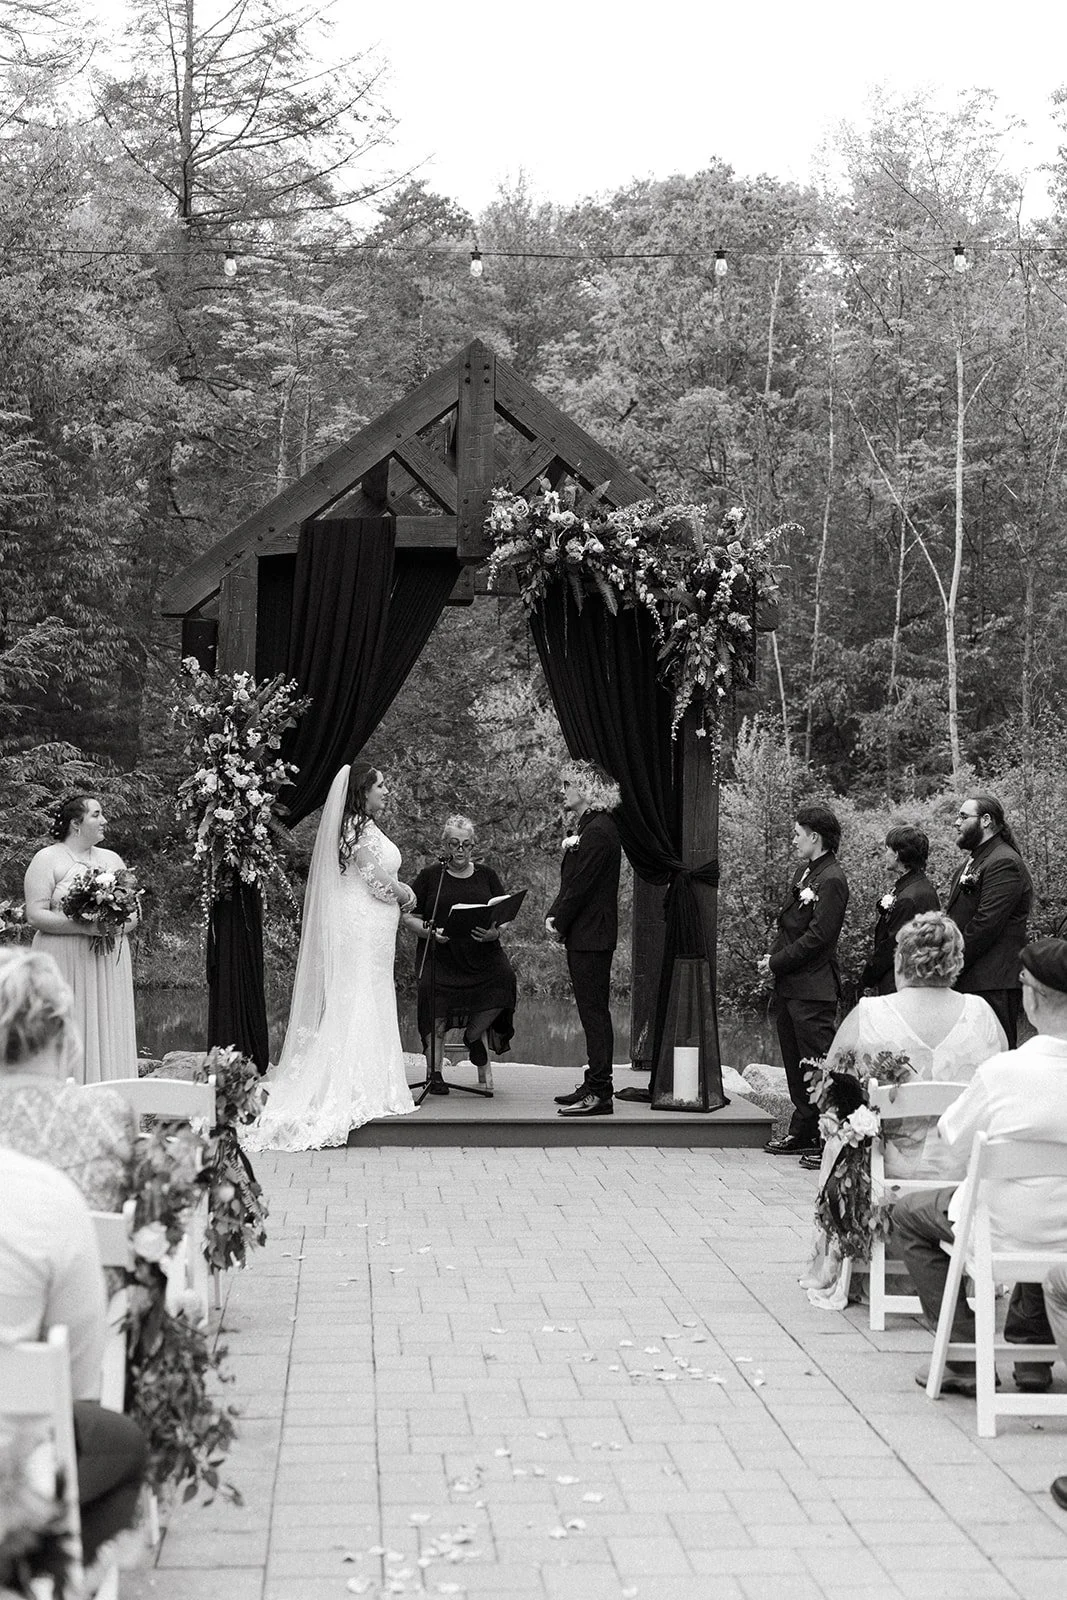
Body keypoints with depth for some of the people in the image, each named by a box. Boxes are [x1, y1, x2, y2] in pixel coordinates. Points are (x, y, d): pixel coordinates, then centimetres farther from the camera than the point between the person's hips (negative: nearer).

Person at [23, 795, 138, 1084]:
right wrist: (83, 927, -20)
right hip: (66, 963, -5)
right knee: (69, 1037, -8)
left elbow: (134, 913, 16)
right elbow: (35, 915, -9)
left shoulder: (112, 859, 16)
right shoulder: (48, 859, -1)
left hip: (109, 962, 5)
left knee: (108, 1035, 1)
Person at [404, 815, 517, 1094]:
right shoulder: (430, 876, 9)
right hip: (440, 955, -2)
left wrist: (494, 932, -9)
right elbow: (408, 916, 7)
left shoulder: (486, 875, 15)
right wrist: (428, 931, -12)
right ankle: (434, 1072, -6)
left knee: (504, 977, -22)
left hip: (482, 953, 2)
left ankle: (475, 1036, 2)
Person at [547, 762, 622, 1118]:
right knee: (592, 1010, 13)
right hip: (586, 935, 10)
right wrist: (554, 915, 5)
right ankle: (595, 1083, 20)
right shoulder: (587, 827, 17)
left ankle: (599, 1093, -6)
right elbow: (571, 881, 18)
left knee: (594, 1010, -8)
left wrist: (560, 923, -11)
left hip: (591, 937, -10)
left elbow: (581, 884, -19)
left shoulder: (598, 831, -17)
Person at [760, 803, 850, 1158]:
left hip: (813, 988, -10)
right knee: (796, 1063, 15)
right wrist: (771, 958, 4)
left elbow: (817, 936, -19)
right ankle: (803, 1132, 23)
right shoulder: (804, 871, 14)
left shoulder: (831, 881, -15)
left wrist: (777, 963, -14)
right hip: (788, 984, 10)